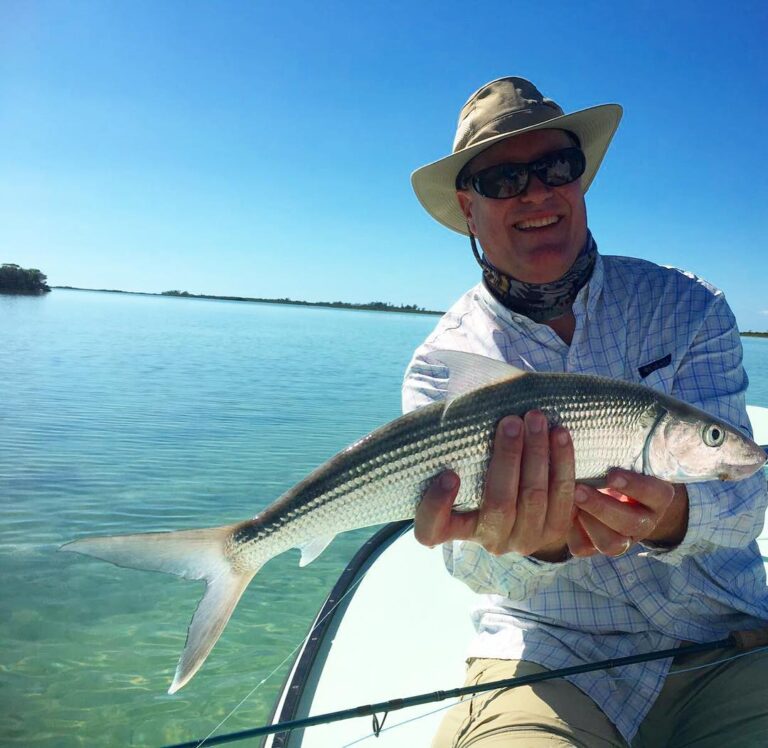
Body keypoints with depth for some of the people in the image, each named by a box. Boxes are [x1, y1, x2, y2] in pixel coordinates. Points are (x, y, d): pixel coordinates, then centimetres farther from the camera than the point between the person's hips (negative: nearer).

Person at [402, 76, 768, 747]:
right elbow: (476, 567, -13)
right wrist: (533, 544, -36)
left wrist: (670, 516, -32)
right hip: (546, 659, -1)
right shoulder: (440, 366, -4)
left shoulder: (688, 308, -1)